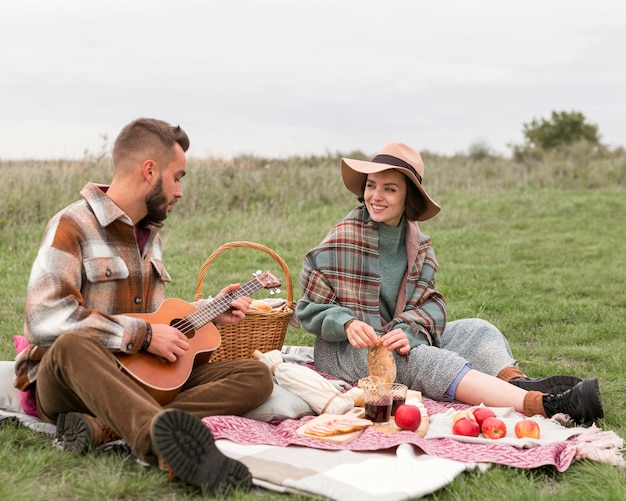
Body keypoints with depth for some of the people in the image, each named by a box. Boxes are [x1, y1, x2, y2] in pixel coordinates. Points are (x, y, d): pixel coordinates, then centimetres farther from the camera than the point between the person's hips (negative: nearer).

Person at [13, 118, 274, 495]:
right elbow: (44, 319, -24)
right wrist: (142, 335, -22)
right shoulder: (73, 225, -10)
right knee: (75, 345, -41)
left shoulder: (151, 234, 17)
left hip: (140, 379, 7)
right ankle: (171, 443, -67)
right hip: (70, 379, -7)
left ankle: (102, 428, -31)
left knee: (256, 376, -10)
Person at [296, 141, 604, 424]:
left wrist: (408, 332, -27)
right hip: (344, 352, -7)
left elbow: (429, 304, -5)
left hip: (394, 340, 7)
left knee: (474, 330, -12)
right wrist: (348, 324, -28)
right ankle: (542, 406, -52)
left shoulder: (419, 246, 5)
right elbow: (310, 310, -9)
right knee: (424, 359, -32)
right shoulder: (342, 241, -11)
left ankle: (518, 383, -46)